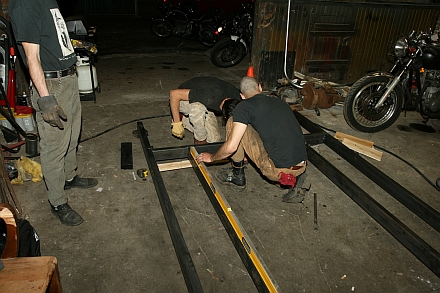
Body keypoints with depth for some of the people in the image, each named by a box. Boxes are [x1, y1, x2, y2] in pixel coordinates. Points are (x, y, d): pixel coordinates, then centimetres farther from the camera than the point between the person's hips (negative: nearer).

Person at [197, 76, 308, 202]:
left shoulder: (244, 106, -2)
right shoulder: (281, 102, 18)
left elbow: (231, 147, -7)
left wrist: (211, 158, 14)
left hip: (278, 171, -6)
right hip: (302, 167, 6)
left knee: (233, 122, 5)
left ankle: (237, 176, 20)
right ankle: (294, 181, 15)